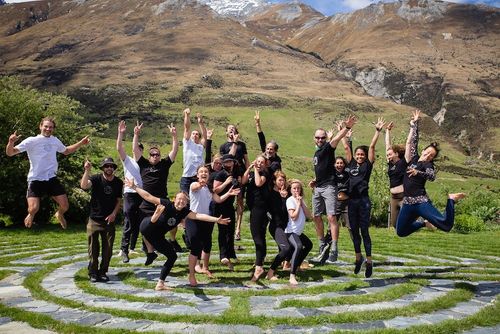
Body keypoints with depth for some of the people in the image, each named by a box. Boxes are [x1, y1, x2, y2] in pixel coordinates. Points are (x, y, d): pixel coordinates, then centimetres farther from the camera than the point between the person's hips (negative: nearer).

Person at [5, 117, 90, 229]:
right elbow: (10, 153, -11)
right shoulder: (31, 141, -6)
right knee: (33, 209, -17)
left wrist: (81, 143, 23)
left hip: (52, 178, 4)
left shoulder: (55, 140, 10)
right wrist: (11, 142, -31)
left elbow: (66, 151, 30)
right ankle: (31, 215, 23)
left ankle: (59, 214, 38)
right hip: (35, 180, -4)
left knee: (65, 206, -1)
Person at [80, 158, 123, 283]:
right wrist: (87, 170, -38)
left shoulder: (118, 183, 3)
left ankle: (103, 272, 19)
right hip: (94, 220, -3)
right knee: (93, 248, 3)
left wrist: (114, 214, -5)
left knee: (108, 248, 6)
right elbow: (84, 185, -29)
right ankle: (93, 273, 14)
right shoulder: (96, 179, -9)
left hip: (109, 220, 3)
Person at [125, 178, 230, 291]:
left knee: (172, 256, 6)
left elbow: (199, 216, -20)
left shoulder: (184, 212, -6)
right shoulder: (167, 204, -18)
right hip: (147, 227, -6)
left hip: (157, 237, 6)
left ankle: (160, 284, 12)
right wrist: (134, 187, -22)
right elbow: (148, 196, -18)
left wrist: (216, 219, -31)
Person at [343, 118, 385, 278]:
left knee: (364, 231, -2)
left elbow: (372, 146, -2)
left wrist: (377, 131, -5)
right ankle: (358, 258, 26)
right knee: (354, 231, 11)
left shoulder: (368, 164, 3)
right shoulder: (351, 164, 12)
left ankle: (369, 262, 6)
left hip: (364, 200, -4)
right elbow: (346, 147, 14)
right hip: (352, 200, 4)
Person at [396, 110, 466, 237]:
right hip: (407, 203, 5)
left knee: (446, 225, -18)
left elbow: (432, 176, -23)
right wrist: (414, 123, 17)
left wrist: (418, 172, -40)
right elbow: (412, 141, 16)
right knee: (401, 232, 9)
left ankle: (451, 199, 8)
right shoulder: (414, 158, 11)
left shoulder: (428, 165, -2)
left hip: (421, 202, -5)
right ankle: (424, 223, 32)